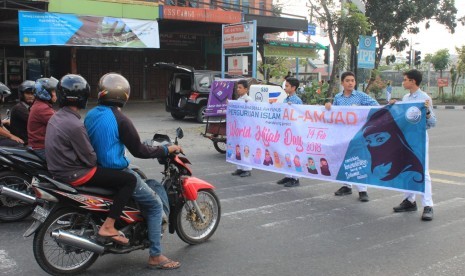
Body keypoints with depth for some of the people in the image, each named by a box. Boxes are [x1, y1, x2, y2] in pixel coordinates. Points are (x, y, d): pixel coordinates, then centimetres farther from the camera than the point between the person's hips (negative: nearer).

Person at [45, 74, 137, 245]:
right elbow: (89, 158, -18)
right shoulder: (74, 125, -22)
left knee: (115, 175, 26)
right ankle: (108, 227, -14)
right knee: (129, 179, -12)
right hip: (74, 174, -10)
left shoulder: (55, 118, 8)